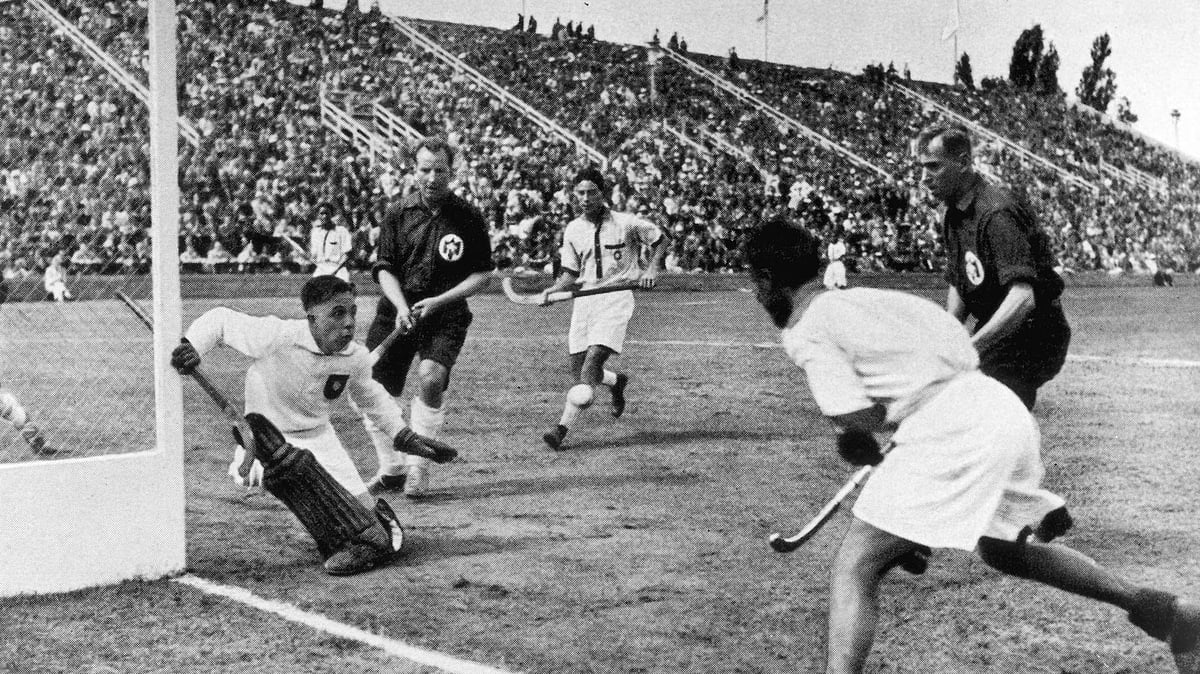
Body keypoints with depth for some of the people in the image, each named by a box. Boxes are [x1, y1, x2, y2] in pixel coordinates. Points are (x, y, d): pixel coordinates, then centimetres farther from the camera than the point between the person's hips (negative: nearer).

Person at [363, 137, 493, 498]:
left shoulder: (469, 217, -2)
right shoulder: (398, 213, 3)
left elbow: (483, 274, 1)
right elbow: (384, 268, 4)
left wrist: (439, 301, -10)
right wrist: (401, 306, -14)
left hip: (446, 315, -3)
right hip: (398, 309, 3)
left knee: (431, 377, -27)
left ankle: (418, 467, -9)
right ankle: (393, 468, 19)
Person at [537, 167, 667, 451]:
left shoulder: (626, 223, -4)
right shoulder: (572, 230, 9)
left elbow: (660, 239, 9)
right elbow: (571, 272, 15)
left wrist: (652, 269, -6)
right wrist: (553, 289, -3)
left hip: (617, 296, -5)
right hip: (584, 297, 5)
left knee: (594, 359, -21)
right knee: (577, 367, 0)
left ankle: (562, 428, -19)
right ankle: (616, 380, 33)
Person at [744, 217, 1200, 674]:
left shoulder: (807, 333, -4)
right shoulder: (854, 299, 20)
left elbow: (859, 421, -14)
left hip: (953, 428, -9)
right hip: (1003, 411, 9)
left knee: (854, 567, -6)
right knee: (1003, 550, 31)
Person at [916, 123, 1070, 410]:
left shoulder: (997, 213, -23)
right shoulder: (954, 216, 9)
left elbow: (1022, 298, -35)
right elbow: (958, 288, 18)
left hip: (1035, 340, -9)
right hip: (999, 338, 9)